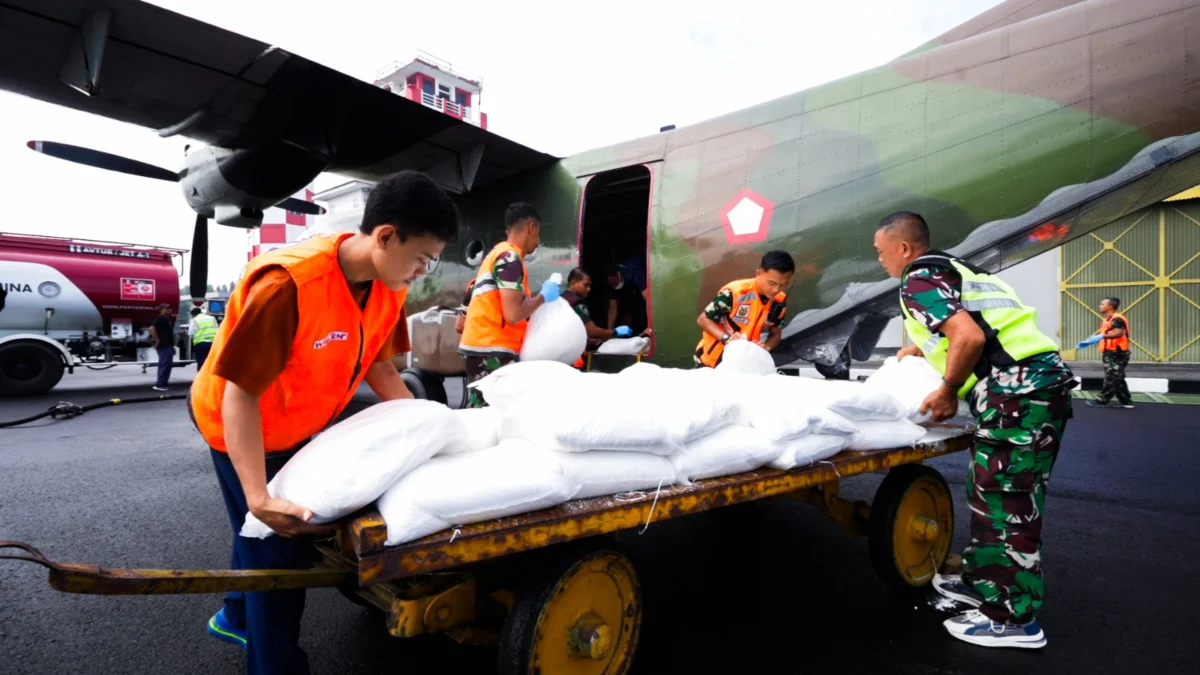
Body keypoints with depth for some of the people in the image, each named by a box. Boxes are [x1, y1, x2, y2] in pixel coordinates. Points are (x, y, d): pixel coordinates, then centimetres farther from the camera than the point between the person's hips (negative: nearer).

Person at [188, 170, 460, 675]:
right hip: (244, 426, -7)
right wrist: (259, 497, -41)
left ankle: (238, 618, 51)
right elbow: (240, 393, -34)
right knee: (280, 549, 2)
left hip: (301, 423, 7)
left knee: (267, 538, 25)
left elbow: (377, 364, -1)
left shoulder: (388, 285, -15)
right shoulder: (287, 285, -37)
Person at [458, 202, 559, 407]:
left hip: (481, 347, 10)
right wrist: (543, 296, -5)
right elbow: (513, 314, -20)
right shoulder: (510, 257, -11)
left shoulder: (497, 253, 18)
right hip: (491, 351, -10)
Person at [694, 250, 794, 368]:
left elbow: (775, 334, 5)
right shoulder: (734, 292, -25)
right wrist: (726, 338, -32)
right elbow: (703, 319, -17)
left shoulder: (779, 301, -9)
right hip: (712, 361, -4)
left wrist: (766, 346, -18)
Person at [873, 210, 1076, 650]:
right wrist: (924, 347, 31)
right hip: (1042, 379, 10)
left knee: (1004, 501, -3)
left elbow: (970, 337, -20)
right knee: (1002, 496, 17)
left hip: (1018, 389, -10)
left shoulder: (918, 281, -6)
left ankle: (1014, 618, 6)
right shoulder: (952, 267, 23)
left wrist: (948, 391, -7)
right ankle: (984, 581, 29)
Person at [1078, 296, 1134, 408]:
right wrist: (1088, 341, 19)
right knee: (1117, 379, 12)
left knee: (1111, 379, -4)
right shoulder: (1105, 320, 16)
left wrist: (1102, 337, -43)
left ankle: (1102, 401, -3)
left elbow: (1118, 333, -32)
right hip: (1110, 353, 10)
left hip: (1117, 354, -10)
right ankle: (1125, 401, 17)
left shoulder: (1117, 319, -15)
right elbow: (1100, 333, 25)